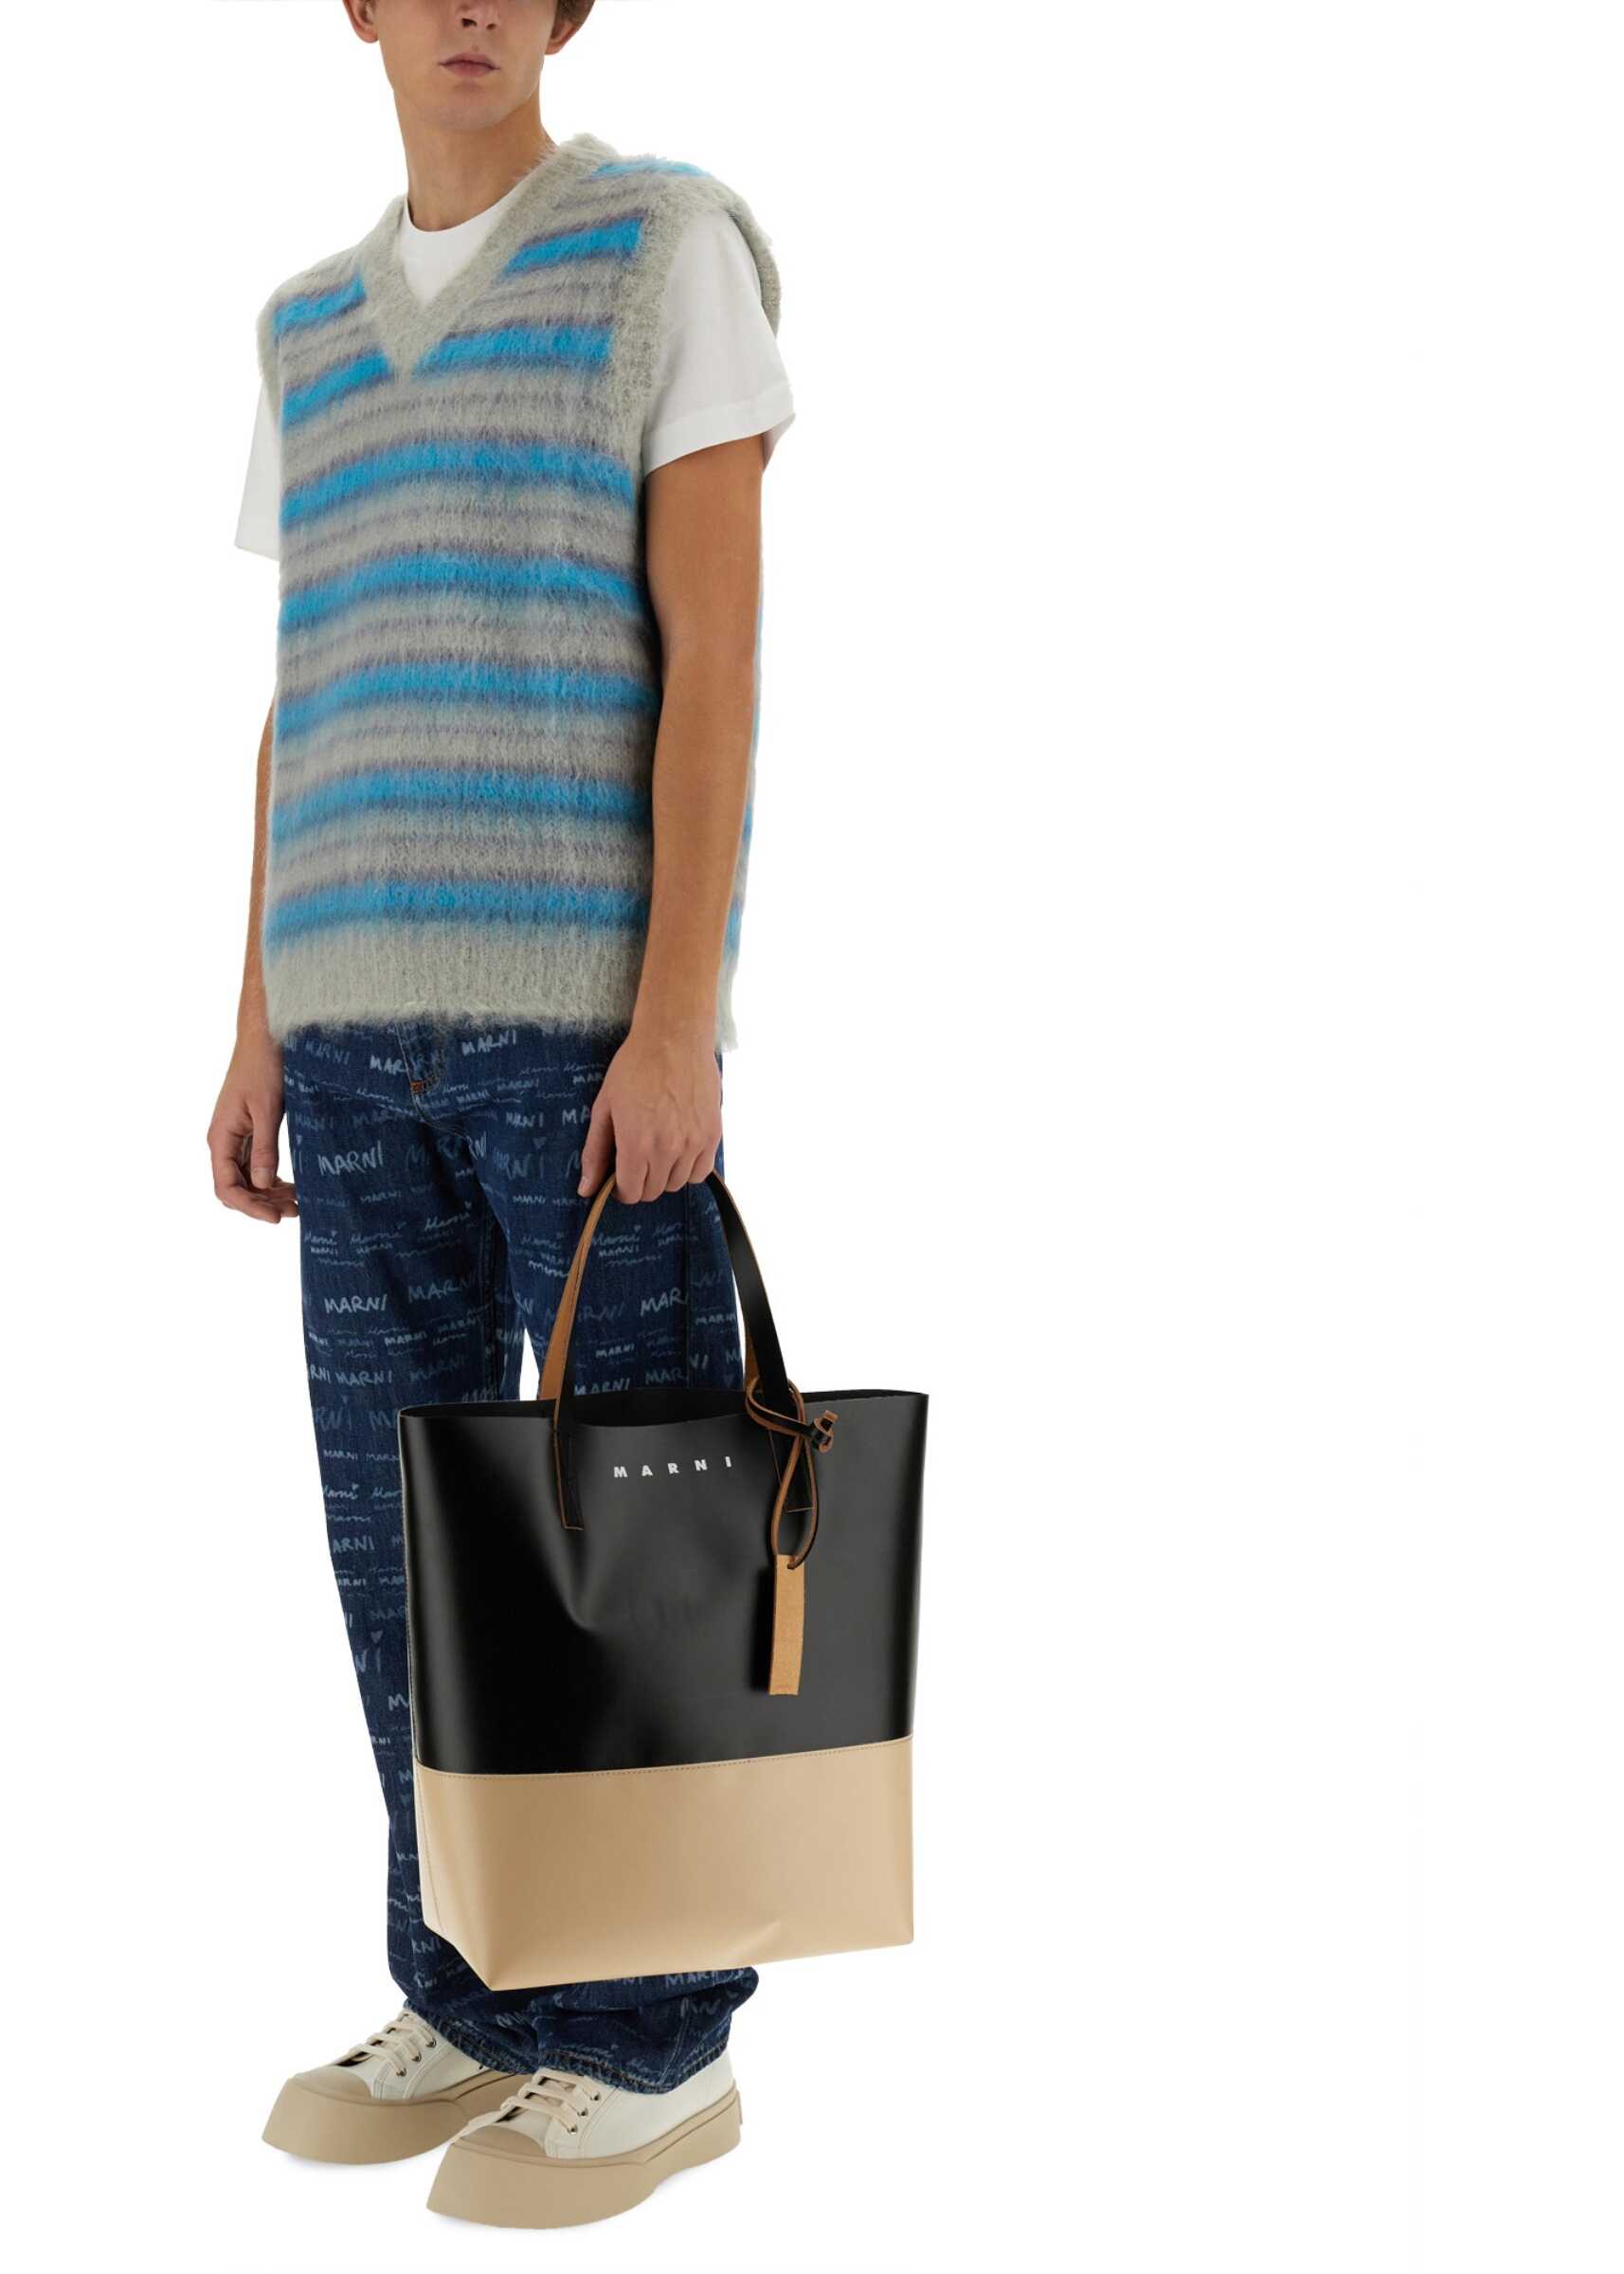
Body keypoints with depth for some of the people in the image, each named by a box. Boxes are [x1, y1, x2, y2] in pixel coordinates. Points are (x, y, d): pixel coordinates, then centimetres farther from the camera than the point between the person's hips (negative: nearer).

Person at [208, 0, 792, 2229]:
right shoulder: (312, 331, 18)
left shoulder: (672, 243, -2)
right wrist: (261, 1032, 12)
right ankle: (481, 2001, 19)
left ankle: (657, 2040, 9)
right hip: (375, 999, 7)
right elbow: (304, 717, 18)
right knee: (407, 1514, 7)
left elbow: (717, 650, -10)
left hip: (590, 988, -6)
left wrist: (675, 1017, -18)